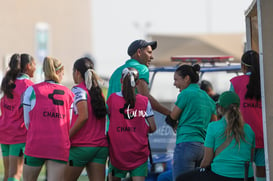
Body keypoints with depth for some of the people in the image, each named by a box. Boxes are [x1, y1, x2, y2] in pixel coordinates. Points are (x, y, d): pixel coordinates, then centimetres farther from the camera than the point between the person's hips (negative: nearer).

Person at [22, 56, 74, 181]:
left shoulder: (32, 90, 4)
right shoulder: (69, 94, 10)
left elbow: (27, 122, 5)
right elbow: (71, 123, 8)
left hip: (36, 143, -1)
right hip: (60, 147, 1)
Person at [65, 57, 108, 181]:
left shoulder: (78, 90, -6)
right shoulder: (98, 91, 15)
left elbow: (83, 116, -18)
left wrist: (67, 138, -13)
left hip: (81, 146, -6)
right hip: (101, 145, 6)